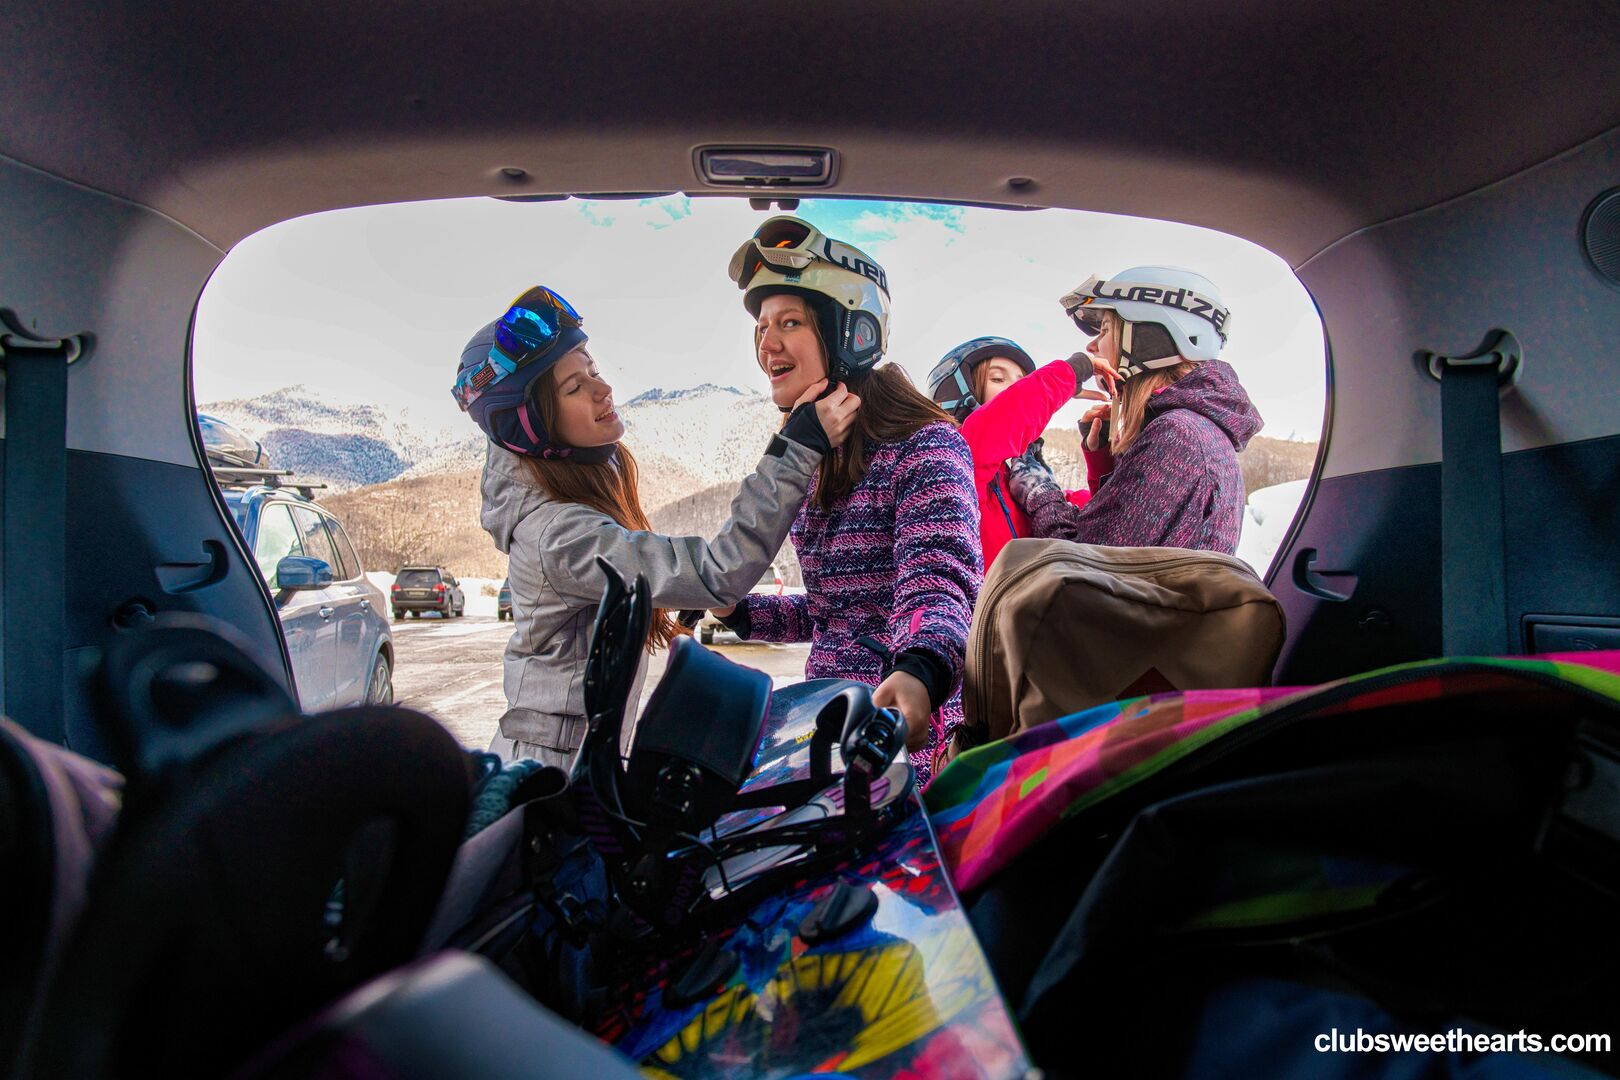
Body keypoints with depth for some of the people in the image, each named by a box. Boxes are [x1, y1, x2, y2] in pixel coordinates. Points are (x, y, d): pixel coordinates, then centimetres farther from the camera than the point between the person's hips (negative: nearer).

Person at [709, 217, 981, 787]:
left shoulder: (923, 446, -14)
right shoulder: (815, 466, 10)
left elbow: (936, 587, -28)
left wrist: (918, 674, -48)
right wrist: (737, 610, 10)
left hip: (911, 740, -7)